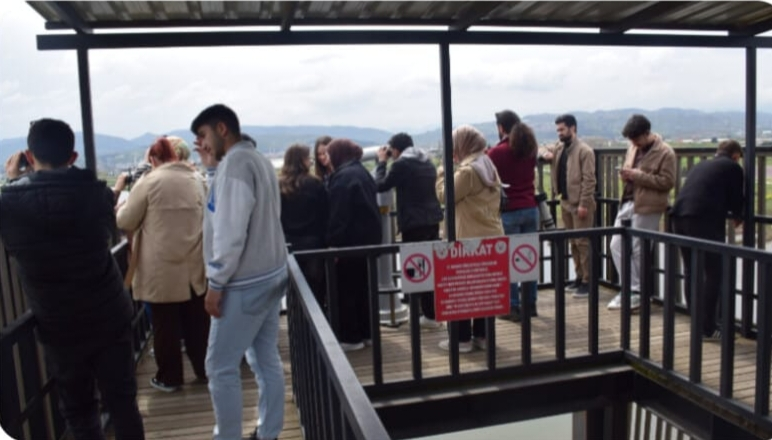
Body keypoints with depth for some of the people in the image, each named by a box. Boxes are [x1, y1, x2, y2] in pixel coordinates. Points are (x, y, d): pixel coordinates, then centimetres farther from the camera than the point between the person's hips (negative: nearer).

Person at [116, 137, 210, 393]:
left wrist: (122, 208, 20)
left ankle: (169, 378, 19)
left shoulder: (149, 182, -9)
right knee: (197, 321, 14)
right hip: (194, 264, 4)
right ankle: (203, 370, 25)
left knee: (165, 325, 8)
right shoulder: (196, 179, 5)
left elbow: (125, 222, -2)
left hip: (162, 266, -4)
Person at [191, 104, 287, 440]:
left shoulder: (235, 163, -15)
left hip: (245, 282, -10)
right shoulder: (257, 159, 15)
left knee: (220, 366, 1)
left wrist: (215, 283, -15)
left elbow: (230, 230, -21)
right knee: (266, 360, 14)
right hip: (270, 274, 10)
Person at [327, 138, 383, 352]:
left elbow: (338, 215, -20)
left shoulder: (343, 176, -15)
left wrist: (333, 243, -17)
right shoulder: (362, 172, 15)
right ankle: (365, 332, 22)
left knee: (346, 290, 0)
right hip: (369, 238, 9)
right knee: (363, 287, 15)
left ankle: (351, 337, 6)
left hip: (351, 242, -9)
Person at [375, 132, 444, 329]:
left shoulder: (401, 164, -11)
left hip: (413, 223, -8)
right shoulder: (427, 162, 13)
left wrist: (381, 162, 9)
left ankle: (430, 315, 3)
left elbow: (381, 185, -4)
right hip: (433, 219, 8)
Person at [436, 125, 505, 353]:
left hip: (471, 239, -9)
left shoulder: (467, 170, -16)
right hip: (491, 236, 9)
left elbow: (446, 195, -10)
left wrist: (442, 174, 5)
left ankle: (463, 338, 8)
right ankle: (482, 335, 19)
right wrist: (452, 175, 12)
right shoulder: (489, 167, 14)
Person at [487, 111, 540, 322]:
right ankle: (530, 304, 19)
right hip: (530, 209, 6)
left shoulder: (497, 152, -10)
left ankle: (513, 307, 4)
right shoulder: (530, 148, 8)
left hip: (508, 211, -6)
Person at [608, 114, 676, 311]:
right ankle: (629, 288, 17)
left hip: (647, 207, -7)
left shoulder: (665, 152, -9)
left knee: (637, 250, -1)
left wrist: (637, 175, -20)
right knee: (617, 245, 6)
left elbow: (667, 181, -14)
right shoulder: (634, 147, 12)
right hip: (628, 202, 7)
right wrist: (625, 174, 2)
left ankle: (636, 294, 14)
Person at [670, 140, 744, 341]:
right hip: (705, 220, -7)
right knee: (713, 275, 3)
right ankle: (707, 329, 6)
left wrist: (728, 212, 43)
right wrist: (738, 217, 29)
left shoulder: (700, 165, 27)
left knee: (691, 272, 17)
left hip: (678, 216, 7)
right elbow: (736, 200, 7)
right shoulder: (733, 167, 9)